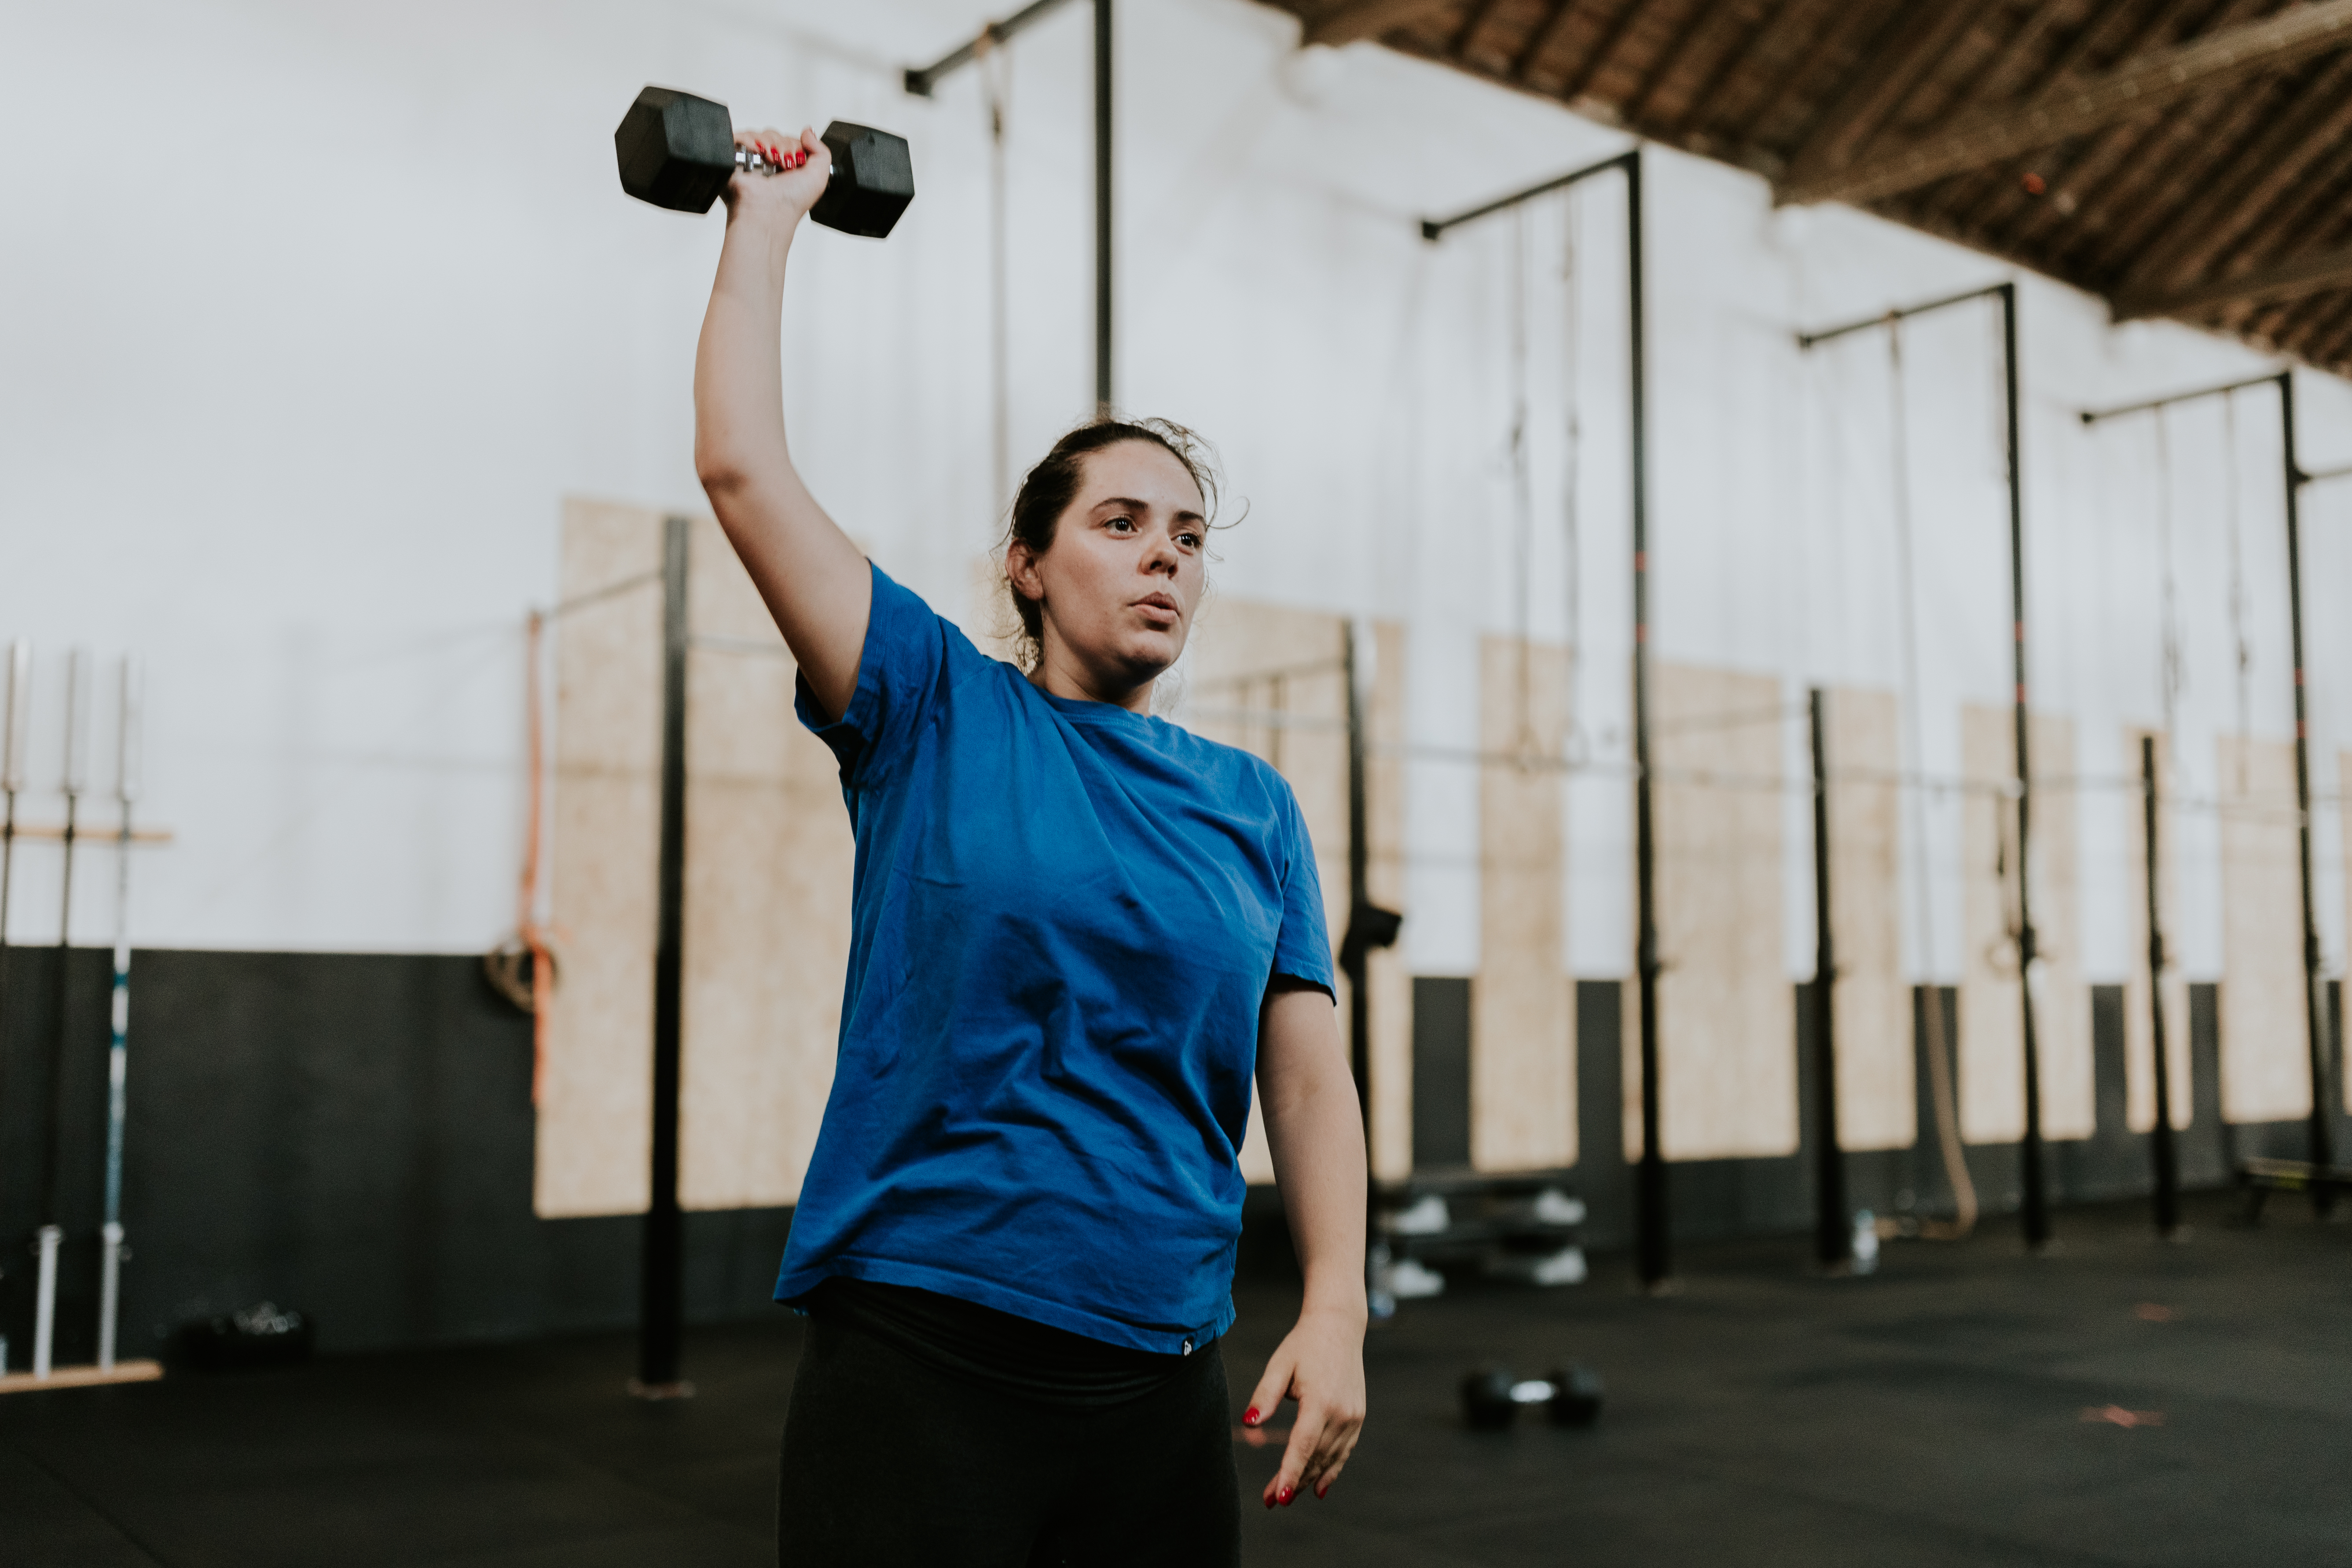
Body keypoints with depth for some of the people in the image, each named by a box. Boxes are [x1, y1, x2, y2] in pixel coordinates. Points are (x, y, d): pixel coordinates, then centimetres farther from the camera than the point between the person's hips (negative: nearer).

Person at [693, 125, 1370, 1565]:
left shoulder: (1255, 808, 9)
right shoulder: (937, 716, 2)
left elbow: (1310, 1076, 5)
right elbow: (742, 466, -3)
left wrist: (1337, 1308, -8)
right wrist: (768, 223, 6)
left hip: (1160, 1384, 3)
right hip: (918, 1353, -3)